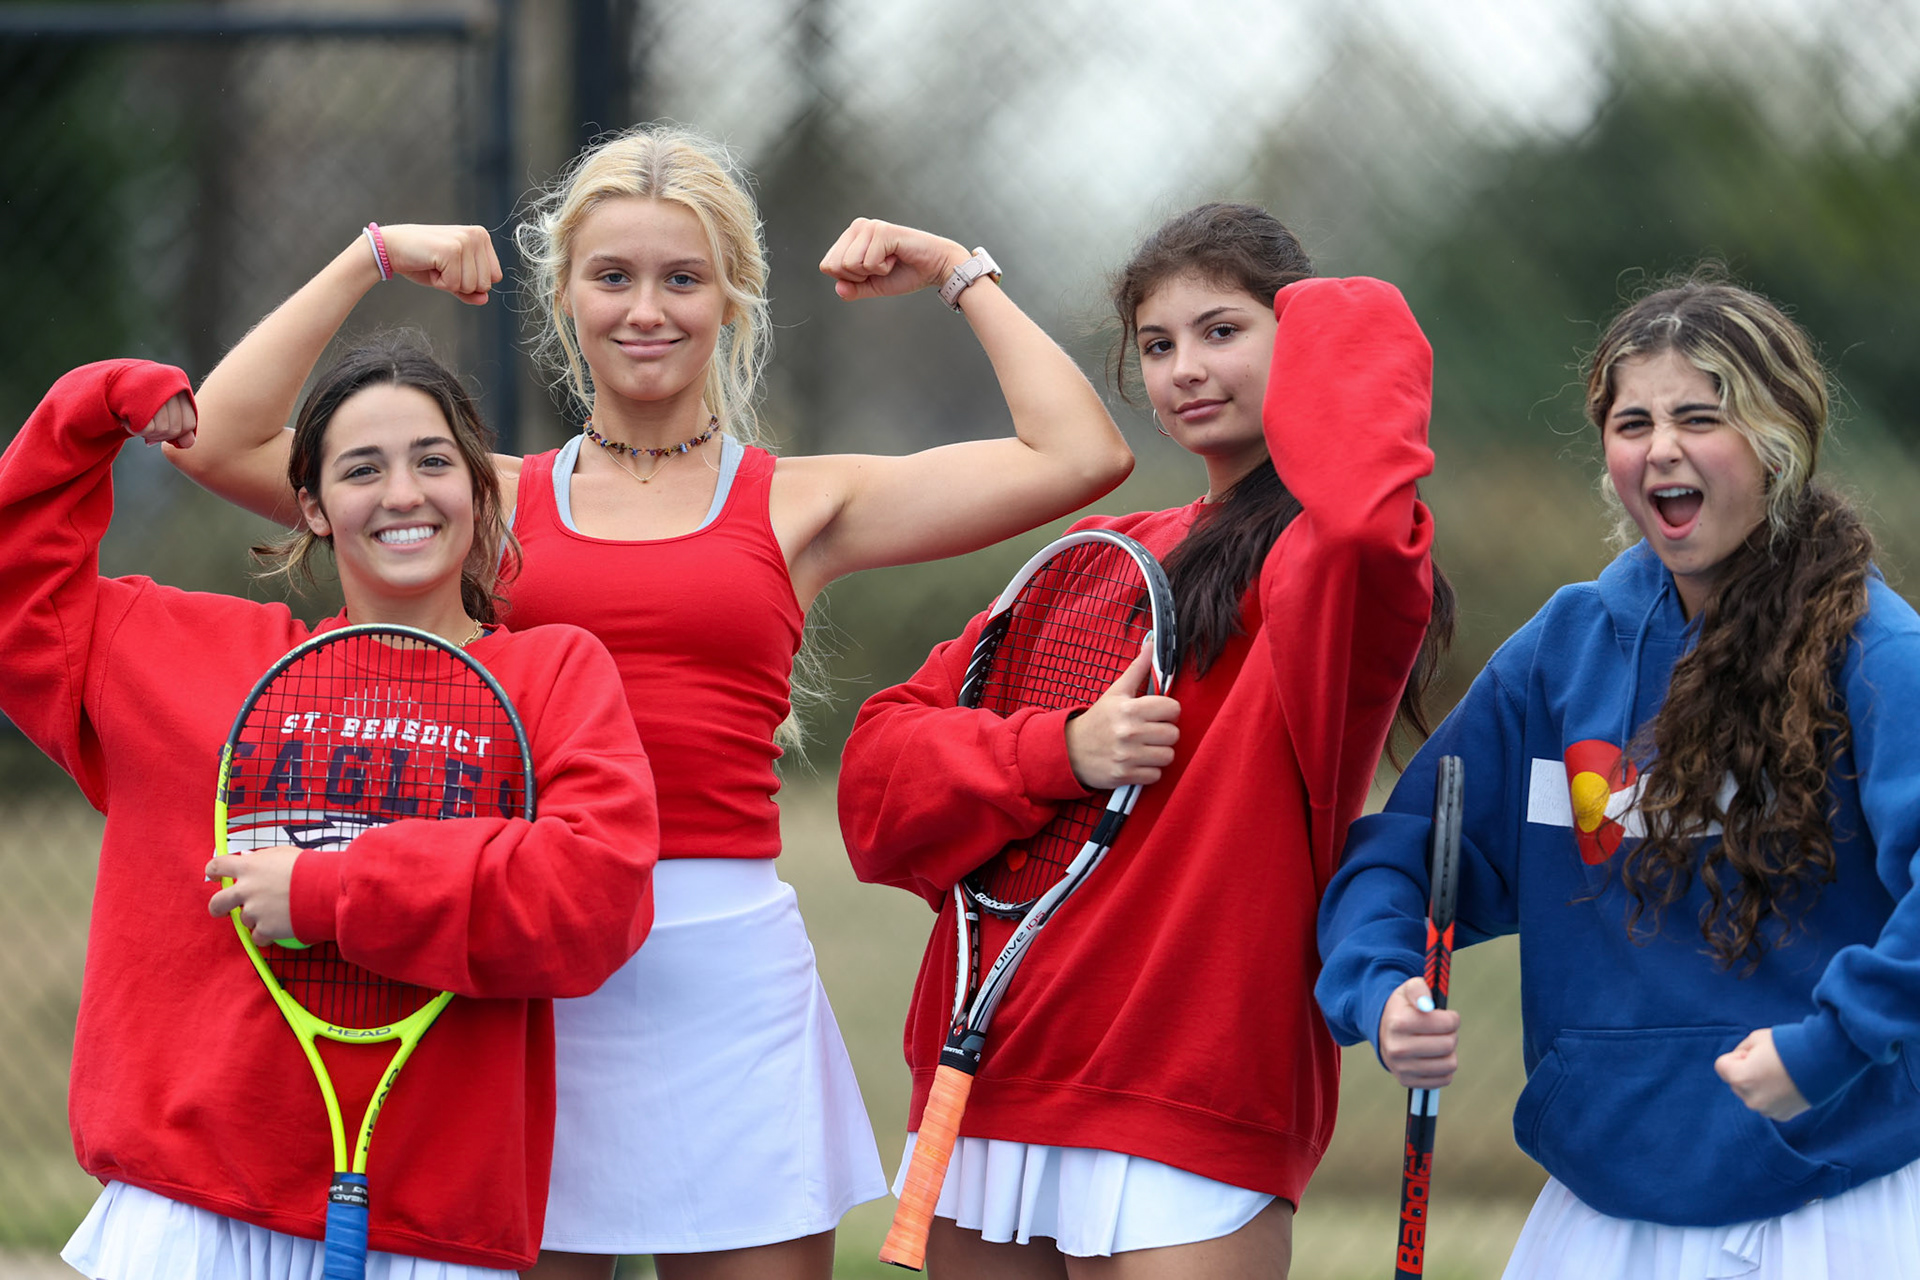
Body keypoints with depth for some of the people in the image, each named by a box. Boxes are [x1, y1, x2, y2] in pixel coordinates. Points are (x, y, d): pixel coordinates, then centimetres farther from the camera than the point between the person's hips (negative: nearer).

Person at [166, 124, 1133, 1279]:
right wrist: (370, 262, 8)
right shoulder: (500, 501, 11)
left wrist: (959, 273, 11)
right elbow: (221, 444, 5)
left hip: (728, 964, 0)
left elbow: (1081, 457, 3)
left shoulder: (800, 507, 9)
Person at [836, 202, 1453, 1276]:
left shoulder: (1308, 564, -4)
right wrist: (1059, 753, -10)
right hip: (984, 1085, 6)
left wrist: (1337, 324, -12)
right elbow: (884, 766, 11)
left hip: (1179, 1116, -6)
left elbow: (1364, 524, -31)